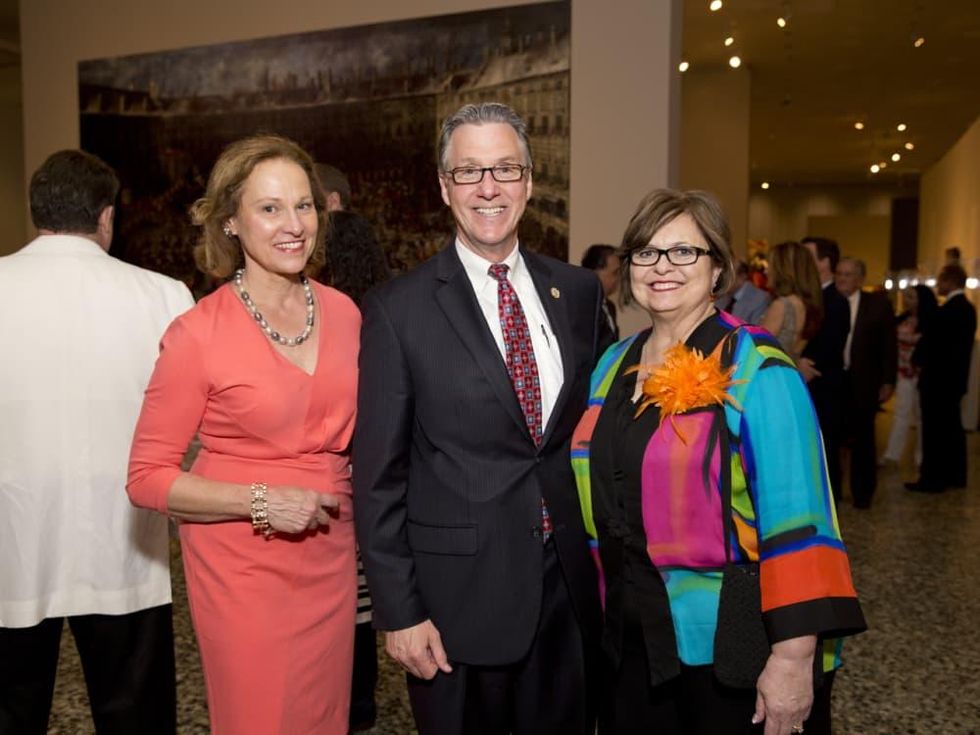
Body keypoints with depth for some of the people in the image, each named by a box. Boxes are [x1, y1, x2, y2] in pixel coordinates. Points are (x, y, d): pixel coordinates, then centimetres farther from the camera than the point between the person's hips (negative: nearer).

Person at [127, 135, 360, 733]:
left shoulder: (344, 313, 2)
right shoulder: (198, 334, -12)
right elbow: (147, 477, -9)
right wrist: (260, 502, -18)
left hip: (330, 559, 5)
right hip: (243, 567, -4)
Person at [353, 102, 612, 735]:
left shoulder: (580, 292, 2)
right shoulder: (398, 310, -9)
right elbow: (379, 475, -7)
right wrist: (398, 611, -8)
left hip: (570, 585, 4)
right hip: (458, 595, -3)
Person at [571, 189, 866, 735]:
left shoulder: (756, 370, -14)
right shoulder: (614, 365, 5)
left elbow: (795, 520, -18)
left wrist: (794, 655, -22)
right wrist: (599, 611, 14)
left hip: (725, 648, -5)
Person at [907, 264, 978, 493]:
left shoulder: (946, 311, -21)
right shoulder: (968, 308, 9)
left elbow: (928, 342, -16)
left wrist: (917, 361, 3)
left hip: (938, 379, -9)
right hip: (955, 377, 9)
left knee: (934, 430, -4)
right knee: (952, 427, 16)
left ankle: (933, 479, 1)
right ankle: (955, 475, 24)